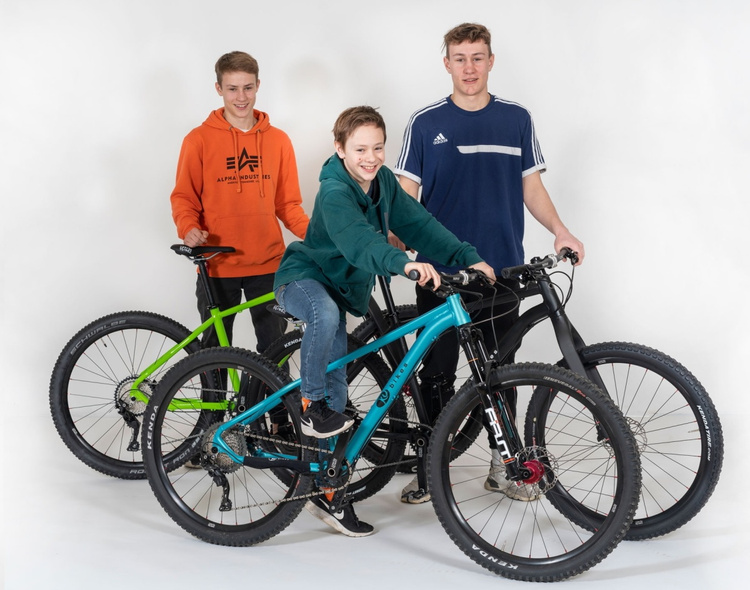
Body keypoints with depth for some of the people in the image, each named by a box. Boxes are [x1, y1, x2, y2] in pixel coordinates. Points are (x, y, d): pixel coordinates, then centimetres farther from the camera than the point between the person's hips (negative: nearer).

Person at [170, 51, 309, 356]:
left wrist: (311, 231, -9)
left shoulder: (278, 140, 5)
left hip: (268, 265, 2)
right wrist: (188, 229, -17)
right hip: (218, 266, -1)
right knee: (215, 348, 11)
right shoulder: (199, 139, -2)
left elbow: (288, 203, 8)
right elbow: (183, 197, 2)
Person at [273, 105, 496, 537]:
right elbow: (358, 240, -43)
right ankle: (311, 406, -20)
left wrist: (468, 257, -19)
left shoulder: (384, 182, -2)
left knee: (336, 388, 5)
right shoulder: (334, 192, -25)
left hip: (343, 287, 7)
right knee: (326, 315, -43)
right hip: (303, 277, -7)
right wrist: (404, 263, -60)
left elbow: (417, 222, -8)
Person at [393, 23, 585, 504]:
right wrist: (393, 250, -15)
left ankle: (502, 465, 22)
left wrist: (560, 231, -7)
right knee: (437, 373, 4)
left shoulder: (517, 120, 7)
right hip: (441, 272, -1)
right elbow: (406, 197, 0)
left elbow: (531, 187, 9)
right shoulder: (426, 124, 1)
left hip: (501, 270, 2)